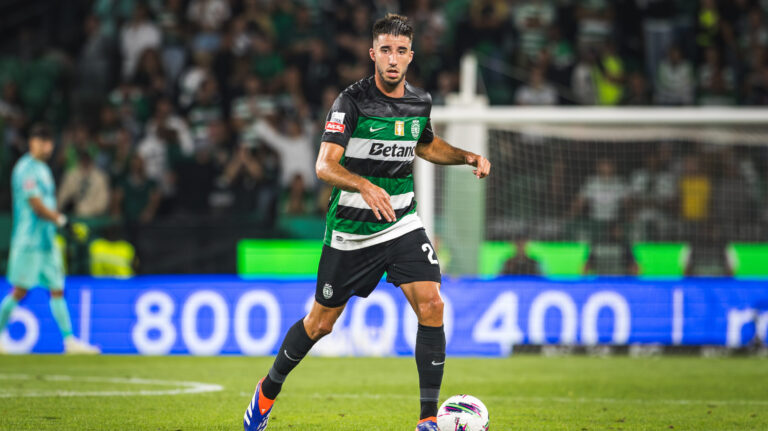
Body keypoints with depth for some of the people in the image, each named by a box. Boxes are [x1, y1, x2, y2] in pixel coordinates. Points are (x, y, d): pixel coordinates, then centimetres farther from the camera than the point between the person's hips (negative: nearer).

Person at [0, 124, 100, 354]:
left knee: (57, 290, 5)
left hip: (46, 240, 9)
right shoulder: (26, 169, -12)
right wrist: (59, 219, -6)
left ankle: (69, 341, 4)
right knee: (20, 290, -6)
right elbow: (36, 206, -17)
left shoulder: (43, 169, 17)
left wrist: (56, 216, 3)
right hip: (29, 239, -9)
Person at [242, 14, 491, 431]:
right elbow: (325, 165, -25)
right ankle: (268, 390, 35)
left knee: (431, 305, -16)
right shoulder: (352, 100, -15)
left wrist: (469, 156, 9)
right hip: (350, 228, -3)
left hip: (401, 223, 4)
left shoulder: (420, 102, 2)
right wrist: (365, 186, -43)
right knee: (321, 321, 9)